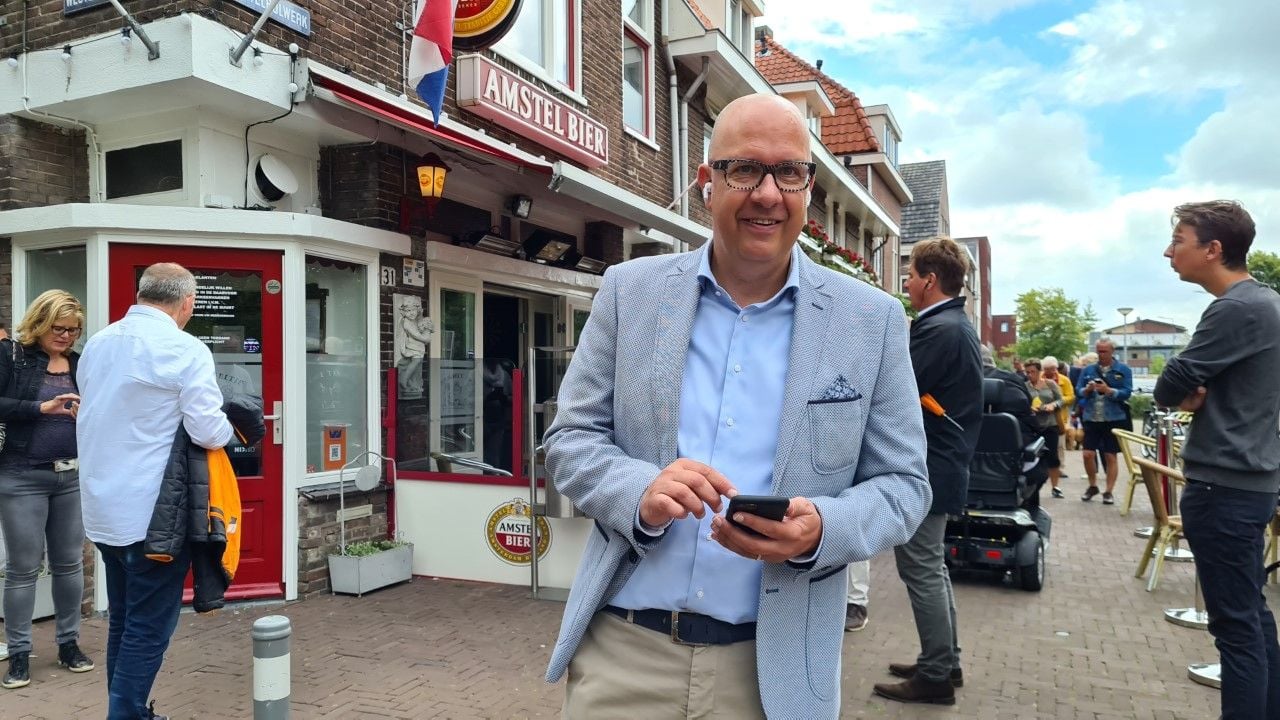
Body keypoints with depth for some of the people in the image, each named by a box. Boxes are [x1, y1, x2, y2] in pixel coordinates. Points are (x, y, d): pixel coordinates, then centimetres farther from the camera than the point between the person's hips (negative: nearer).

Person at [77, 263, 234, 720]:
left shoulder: (97, 343, 7)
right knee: (148, 630, 2)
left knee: (122, 622, 18)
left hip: (103, 509, 8)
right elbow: (210, 433, -19)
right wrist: (227, 429, 2)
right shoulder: (185, 351, -15)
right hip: (152, 513, -7)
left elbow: (94, 413, 18)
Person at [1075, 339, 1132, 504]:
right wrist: (1087, 389, -15)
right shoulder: (1088, 370, 8)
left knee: (1110, 456, 3)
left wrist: (1108, 390, -23)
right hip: (1091, 419, 2)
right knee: (1088, 454, -1)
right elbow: (1078, 392, 6)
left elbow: (1127, 392, -8)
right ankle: (1092, 486, 21)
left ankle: (1109, 492, 13)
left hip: (1114, 419, -2)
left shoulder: (1124, 370, 1)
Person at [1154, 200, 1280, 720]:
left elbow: (1168, 389, -18)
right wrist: (1199, 393, -3)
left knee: (1235, 624, -3)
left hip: (1224, 486, -10)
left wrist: (1186, 391, 3)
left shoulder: (1236, 309, -18)